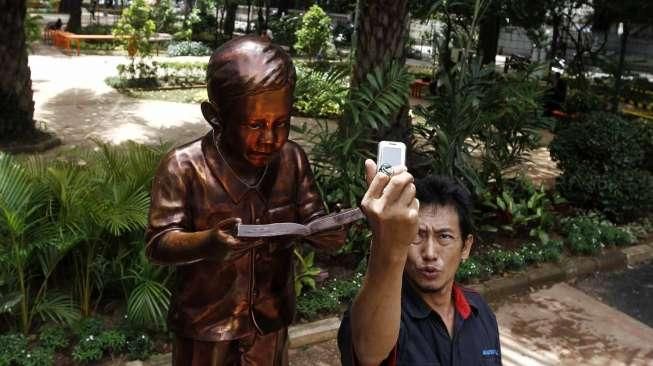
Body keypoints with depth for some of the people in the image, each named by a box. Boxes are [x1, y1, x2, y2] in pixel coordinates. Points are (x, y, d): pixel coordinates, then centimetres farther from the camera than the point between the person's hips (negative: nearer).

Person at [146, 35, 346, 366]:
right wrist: (207, 243, -38)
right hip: (206, 325, -3)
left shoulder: (292, 159, -8)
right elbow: (157, 244, -19)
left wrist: (330, 230, -24)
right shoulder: (184, 167, -20)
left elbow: (312, 220, 0)